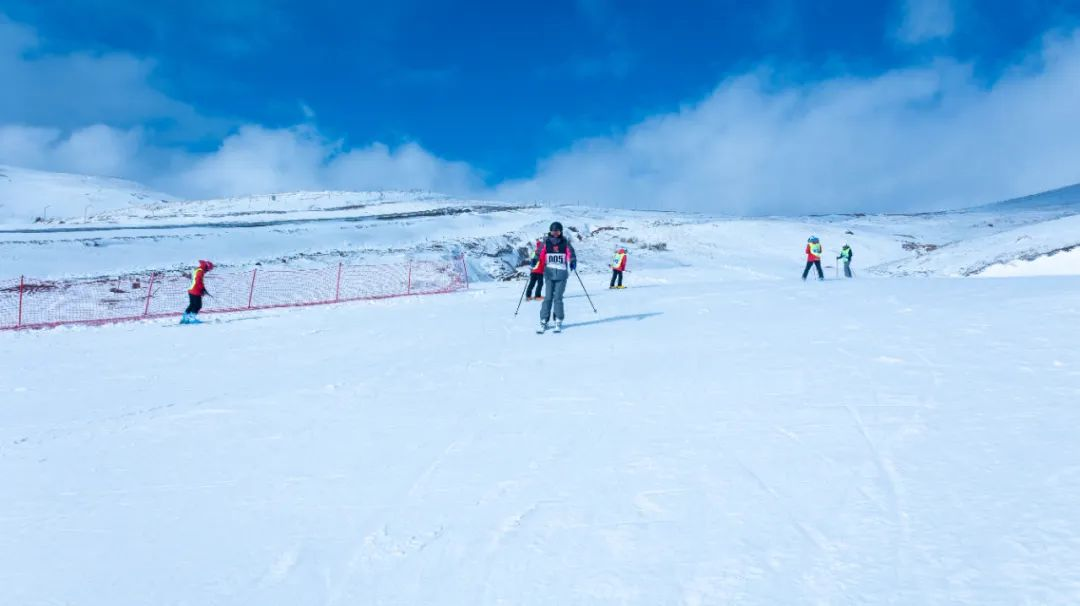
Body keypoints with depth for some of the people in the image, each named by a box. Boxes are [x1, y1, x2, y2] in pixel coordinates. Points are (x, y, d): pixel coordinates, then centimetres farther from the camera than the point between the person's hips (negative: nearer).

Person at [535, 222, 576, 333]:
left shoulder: (565, 242, 4)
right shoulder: (546, 242, 5)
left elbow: (571, 254, 1)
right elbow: (540, 254, 4)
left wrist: (573, 263, -15)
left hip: (561, 274, 0)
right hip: (549, 273, 1)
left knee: (558, 298, -3)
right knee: (548, 298, -3)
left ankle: (558, 322, 7)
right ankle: (543, 322, 0)